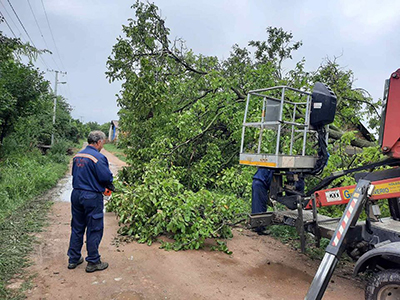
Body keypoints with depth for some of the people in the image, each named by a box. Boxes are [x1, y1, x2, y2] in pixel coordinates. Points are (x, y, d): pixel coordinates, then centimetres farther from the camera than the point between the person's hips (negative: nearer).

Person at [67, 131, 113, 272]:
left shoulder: (77, 156, 7)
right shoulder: (98, 157, -17)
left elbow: (75, 174, 15)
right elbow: (106, 177, -19)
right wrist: (109, 184, 3)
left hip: (76, 195, 8)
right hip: (92, 197, -7)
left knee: (77, 228, 18)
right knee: (94, 230, 5)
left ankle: (73, 259, 29)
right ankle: (93, 262, 15)